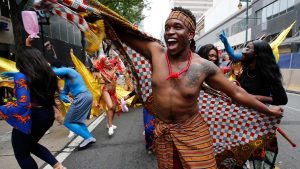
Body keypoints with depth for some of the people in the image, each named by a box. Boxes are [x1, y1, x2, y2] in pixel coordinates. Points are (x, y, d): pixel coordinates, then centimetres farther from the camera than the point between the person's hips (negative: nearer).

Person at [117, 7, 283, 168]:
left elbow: (236, 92, -1)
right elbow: (123, 34, -6)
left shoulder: (204, 66, -13)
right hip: (162, 132, 2)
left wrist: (268, 110, 6)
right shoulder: (155, 51, -11)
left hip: (193, 131, -1)